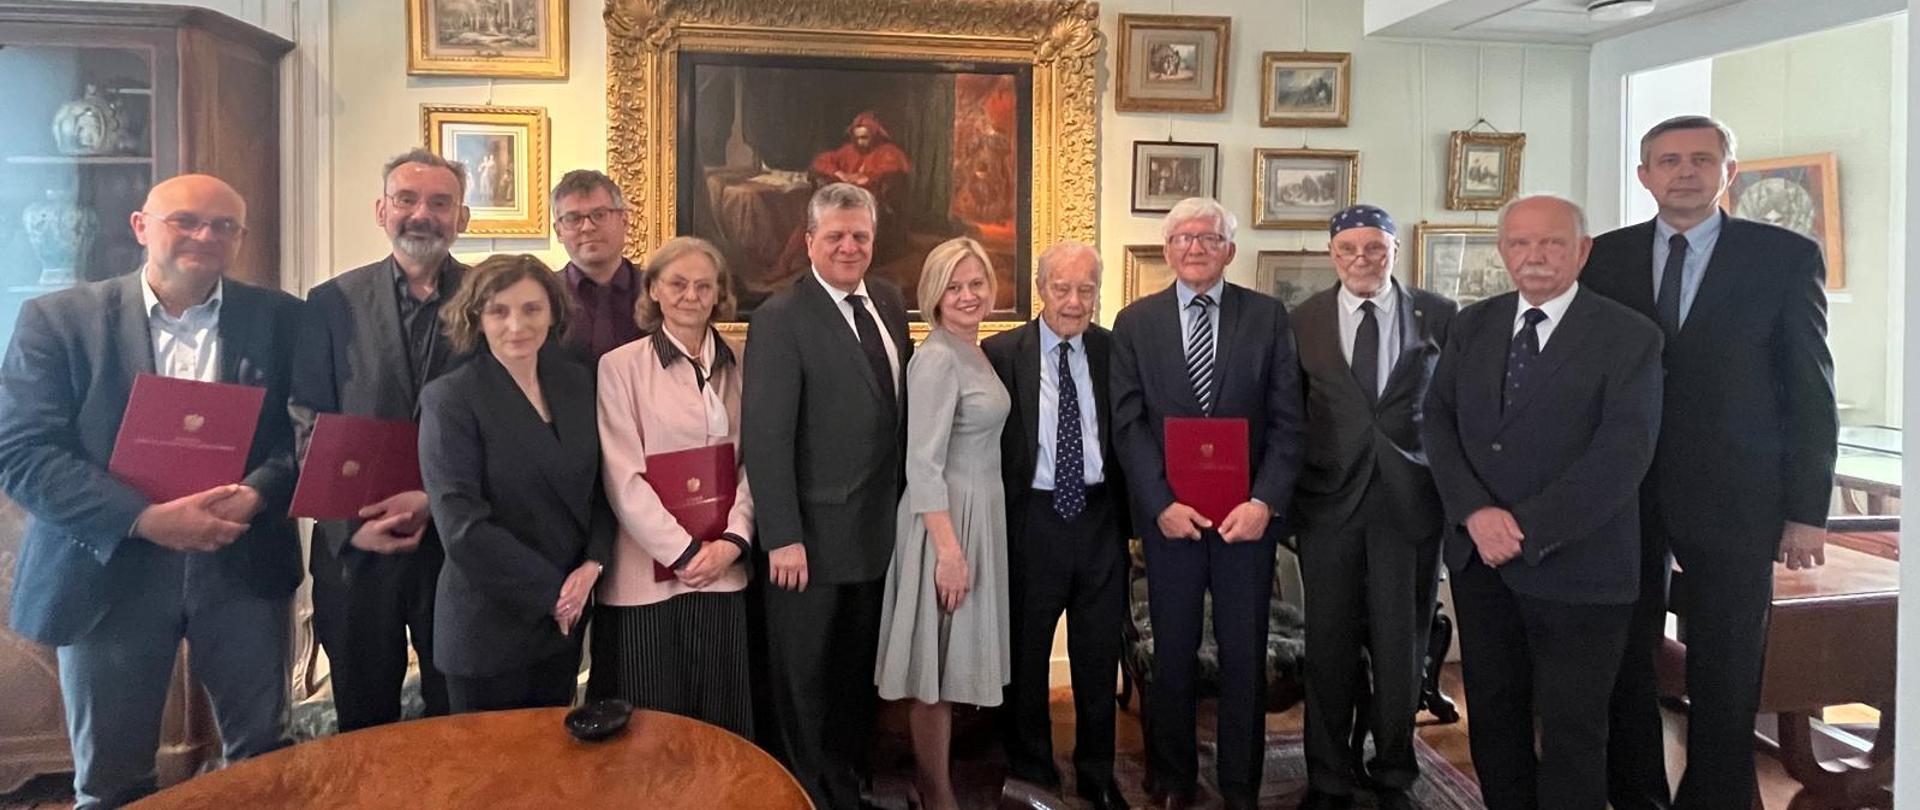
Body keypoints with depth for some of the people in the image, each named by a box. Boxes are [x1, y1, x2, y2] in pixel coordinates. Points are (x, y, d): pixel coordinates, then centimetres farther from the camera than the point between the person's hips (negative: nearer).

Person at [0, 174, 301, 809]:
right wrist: (145, 519, -20)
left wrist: (257, 493, -18)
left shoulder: (279, 319, 3)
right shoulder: (59, 319, -2)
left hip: (244, 563, 1)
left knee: (263, 758, 12)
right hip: (108, 569, -1)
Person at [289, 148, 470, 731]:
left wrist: (435, 499, -13)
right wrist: (351, 523, -10)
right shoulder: (331, 304, 2)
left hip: (458, 540, -1)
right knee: (364, 724, 16)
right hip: (356, 544, 1)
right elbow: (306, 427, 1)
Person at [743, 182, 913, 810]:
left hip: (879, 528, 6)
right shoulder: (781, 318, -14)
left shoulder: (888, 301, 7)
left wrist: (900, 505, 7)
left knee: (856, 673, 19)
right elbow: (766, 437, -17)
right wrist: (783, 539, -20)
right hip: (813, 534, -6)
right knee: (803, 679, 10)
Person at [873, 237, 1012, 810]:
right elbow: (923, 465, -21)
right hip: (947, 520, -9)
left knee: (957, 657, 17)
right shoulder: (936, 358, -17)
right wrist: (949, 550, -24)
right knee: (939, 664, 2)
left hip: (982, 514, 9)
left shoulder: (975, 352, 11)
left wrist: (967, 541, 15)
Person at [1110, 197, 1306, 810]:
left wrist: (1265, 502, -12)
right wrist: (1161, 503, -11)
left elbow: (1286, 420, -1)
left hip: (1248, 512, 0)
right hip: (1169, 513, 0)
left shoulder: (1268, 317, 3)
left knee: (1245, 655, 9)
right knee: (1173, 654, 11)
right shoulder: (1135, 323, 4)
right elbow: (1128, 423, -1)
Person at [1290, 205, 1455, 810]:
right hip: (1329, 498, 0)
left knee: (1401, 645, 8)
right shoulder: (1303, 321, 4)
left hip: (1411, 502, 0)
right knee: (1330, 645, 7)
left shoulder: (1438, 316, 3)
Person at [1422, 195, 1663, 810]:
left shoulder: (1630, 338, -6)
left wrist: (1527, 529, -18)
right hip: (1479, 556, 4)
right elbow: (1438, 421, 2)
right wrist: (1475, 513, -13)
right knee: (1493, 713, 15)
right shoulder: (1471, 326, 8)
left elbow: (1623, 452, -15)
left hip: (1575, 566, -4)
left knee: (1571, 729, 6)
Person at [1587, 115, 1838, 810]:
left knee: (1724, 678, 7)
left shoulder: (1786, 256, -1)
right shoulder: (1609, 256, 5)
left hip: (1731, 497, -2)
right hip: (1623, 493, 2)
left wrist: (1807, 511, -4)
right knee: (1624, 666, 11)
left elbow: (1810, 392, -1)